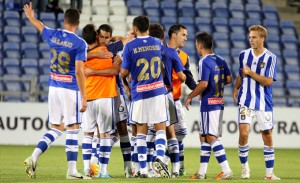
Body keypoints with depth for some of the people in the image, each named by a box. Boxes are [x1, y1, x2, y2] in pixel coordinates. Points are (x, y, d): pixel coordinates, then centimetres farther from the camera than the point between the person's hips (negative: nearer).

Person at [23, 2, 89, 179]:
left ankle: (33, 157, 2)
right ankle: (72, 170, 0)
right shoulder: (80, 43, -12)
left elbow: (40, 26, 27)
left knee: (56, 128, 15)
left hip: (54, 87, 5)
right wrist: (84, 97, -14)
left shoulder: (53, 35, 3)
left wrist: (30, 17, 49)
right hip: (71, 89, -5)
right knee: (73, 128, 0)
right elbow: (79, 72, -16)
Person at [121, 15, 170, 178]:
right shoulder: (157, 43, 6)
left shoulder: (130, 46, -6)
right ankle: (159, 157, -19)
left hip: (139, 92, -1)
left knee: (141, 131, 7)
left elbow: (124, 72, -4)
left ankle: (143, 169, 6)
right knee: (160, 128, 6)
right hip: (157, 91, 1)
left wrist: (126, 85, 17)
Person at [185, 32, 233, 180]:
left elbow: (203, 84, -22)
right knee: (205, 136, 14)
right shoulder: (220, 60, 10)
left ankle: (226, 170, -16)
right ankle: (202, 173, 17)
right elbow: (229, 79, 12)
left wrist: (190, 97, -10)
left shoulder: (204, 62, -14)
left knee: (211, 137, -8)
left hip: (208, 104, -9)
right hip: (219, 103, 9)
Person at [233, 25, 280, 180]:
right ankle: (244, 165, 9)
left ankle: (269, 172, 13)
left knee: (267, 135, 4)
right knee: (243, 133, -12)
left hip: (264, 102, -1)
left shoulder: (271, 58, -6)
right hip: (246, 101, 1)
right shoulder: (244, 55, 5)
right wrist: (236, 89, 7)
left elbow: (268, 81, -13)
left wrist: (250, 73, -15)